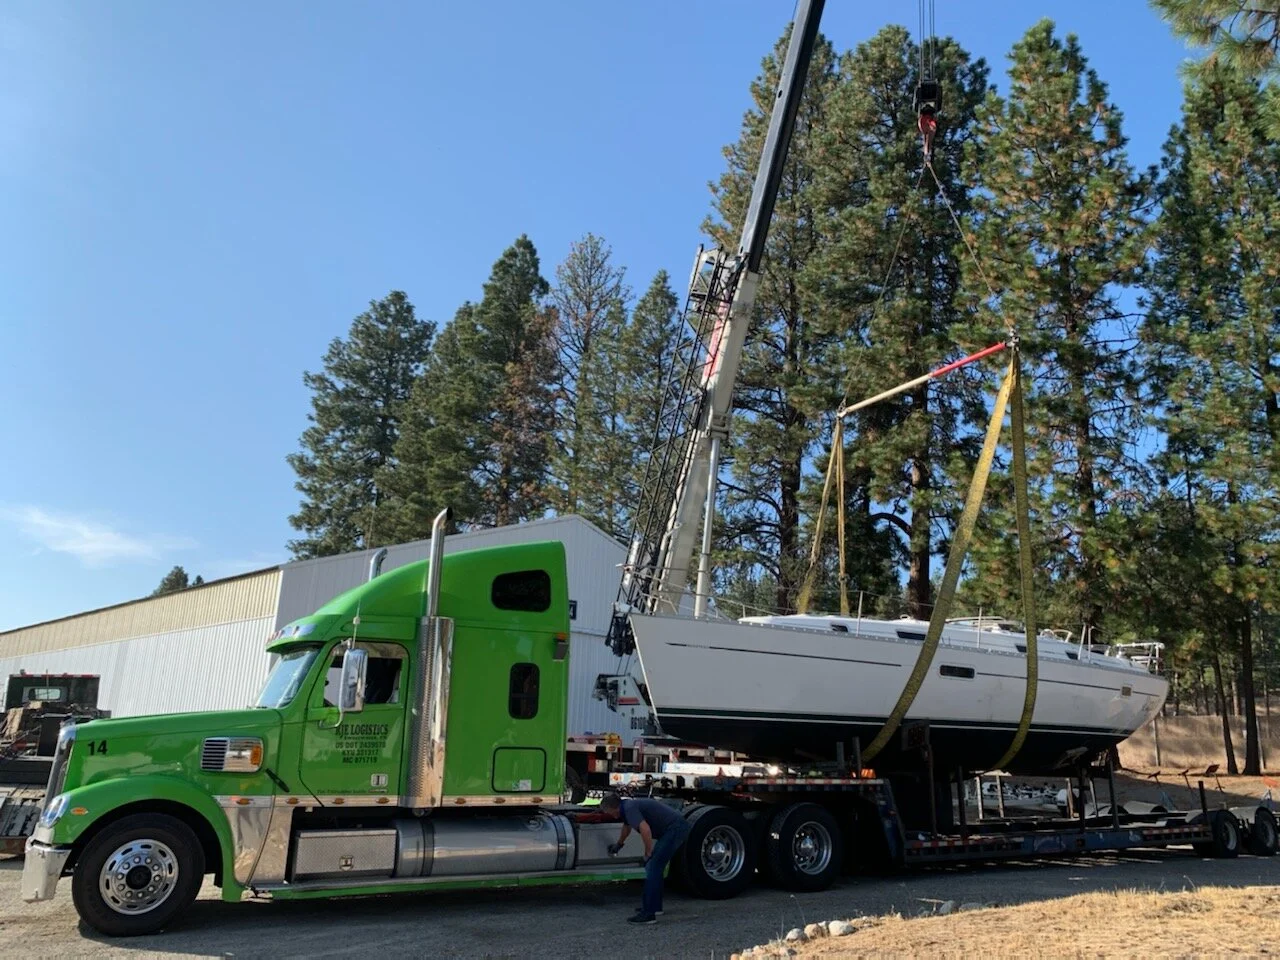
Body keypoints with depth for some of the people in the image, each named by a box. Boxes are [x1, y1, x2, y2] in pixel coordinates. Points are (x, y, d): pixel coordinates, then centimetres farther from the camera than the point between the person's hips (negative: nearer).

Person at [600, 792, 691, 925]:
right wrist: (618, 845, 56)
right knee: (655, 867, 19)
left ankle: (649, 914, -8)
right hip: (677, 827, 10)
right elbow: (627, 826, 39)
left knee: (653, 868, -9)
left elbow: (645, 829, -28)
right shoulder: (627, 805, 17)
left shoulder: (629, 808, -14)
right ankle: (655, 907, 28)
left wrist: (648, 853, -13)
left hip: (675, 828, -10)